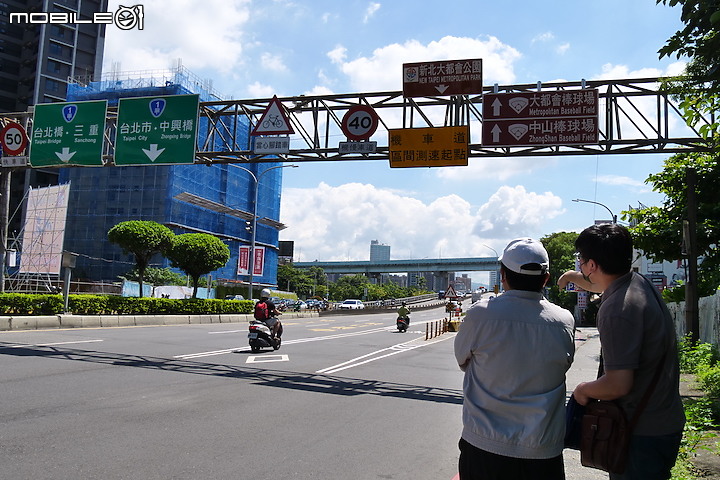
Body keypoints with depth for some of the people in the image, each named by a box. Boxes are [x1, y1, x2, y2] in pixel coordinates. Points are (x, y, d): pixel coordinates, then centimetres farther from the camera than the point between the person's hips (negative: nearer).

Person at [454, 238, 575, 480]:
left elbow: (462, 360, 1)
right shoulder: (565, 321, -9)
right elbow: (565, 364, 8)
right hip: (542, 451, 2)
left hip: (483, 446, -1)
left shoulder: (479, 314, -16)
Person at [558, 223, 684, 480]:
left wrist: (583, 390, -11)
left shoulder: (618, 310, -28)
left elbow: (618, 385, -30)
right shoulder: (639, 282, 1)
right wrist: (573, 276, 42)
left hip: (644, 433, -9)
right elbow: (604, 286, 27)